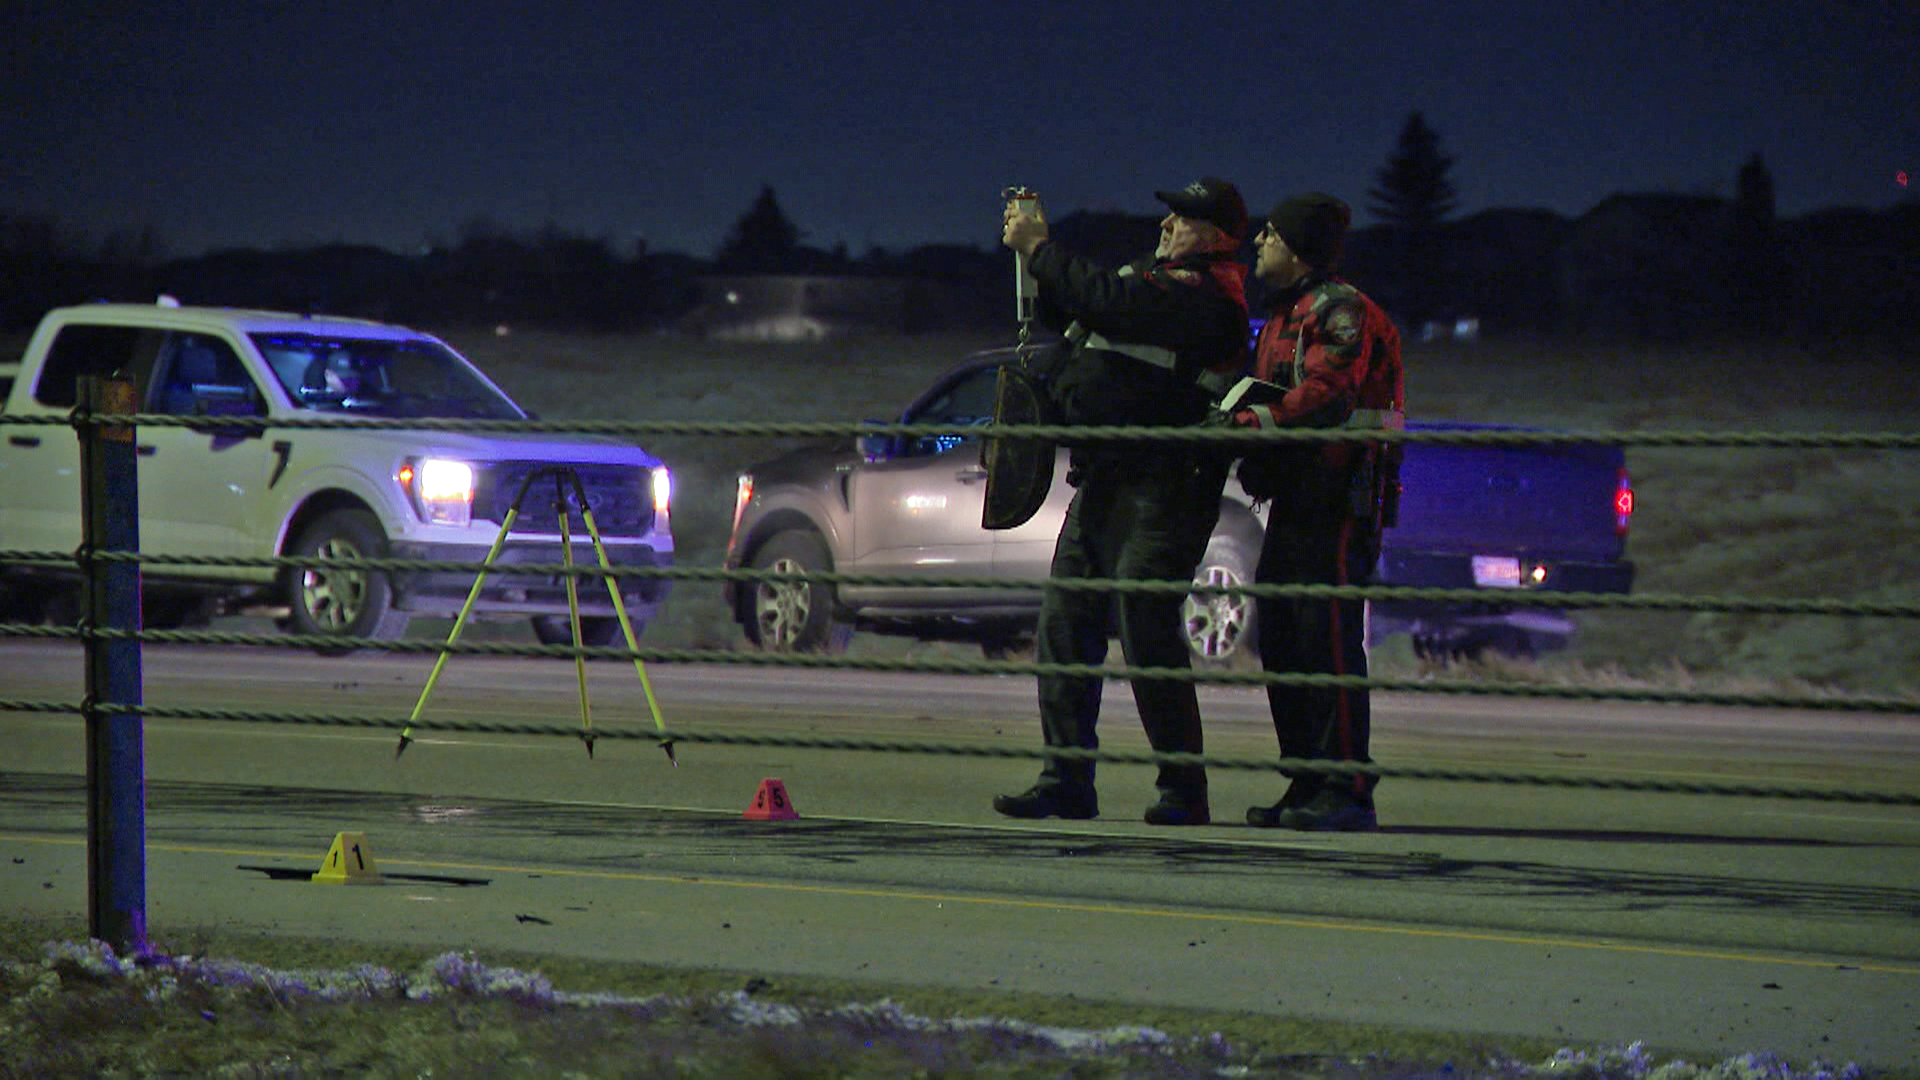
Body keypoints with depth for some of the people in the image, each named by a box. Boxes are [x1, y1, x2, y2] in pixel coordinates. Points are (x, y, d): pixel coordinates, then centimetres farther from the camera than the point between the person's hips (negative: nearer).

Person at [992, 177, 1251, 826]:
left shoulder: (1202, 293, -11)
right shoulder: (1158, 280, 21)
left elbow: (1108, 301, -22)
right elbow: (1066, 314, 28)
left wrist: (1039, 249, -11)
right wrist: (1036, 254, 12)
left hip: (1160, 487, -10)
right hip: (1103, 480, 10)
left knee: (1147, 633, -11)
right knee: (1064, 625, 7)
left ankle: (1184, 791, -5)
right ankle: (1067, 782, 11)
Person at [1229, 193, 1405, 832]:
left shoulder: (1342, 311, -9)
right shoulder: (1281, 317, 23)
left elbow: (1326, 395, -23)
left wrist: (1253, 423, -30)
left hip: (1339, 500, -10)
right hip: (1294, 499, 10)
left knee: (1328, 640, -13)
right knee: (1280, 641, 10)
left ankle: (1346, 791, -13)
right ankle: (1307, 786, 15)